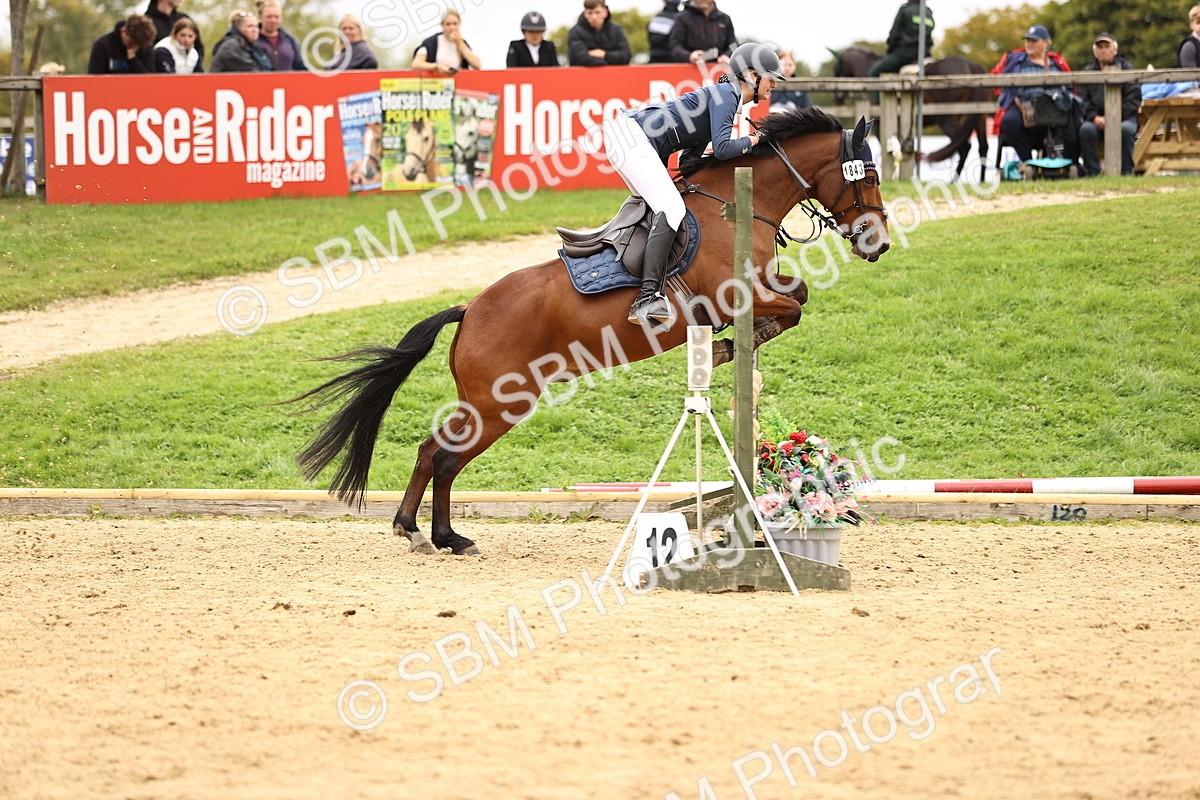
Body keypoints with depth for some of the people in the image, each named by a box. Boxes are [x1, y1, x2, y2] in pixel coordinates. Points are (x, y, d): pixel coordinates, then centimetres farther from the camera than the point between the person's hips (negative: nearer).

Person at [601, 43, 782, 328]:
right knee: (671, 208, -22)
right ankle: (648, 298, -35)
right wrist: (754, 140, -3)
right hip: (630, 135, -11)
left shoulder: (726, 98, 23)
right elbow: (722, 149, -19)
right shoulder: (725, 95, -7)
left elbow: (689, 157, 23)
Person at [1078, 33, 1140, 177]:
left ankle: (1126, 170, -24)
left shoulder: (1126, 69, 8)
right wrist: (1095, 118, -14)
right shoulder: (1088, 72, 14)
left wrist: (1114, 117, -14)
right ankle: (1091, 171, -25)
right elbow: (1083, 101, 5)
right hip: (1097, 118, 2)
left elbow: (1133, 99, -2)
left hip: (1124, 117, -2)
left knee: (1125, 129, -35)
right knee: (1086, 130, -30)